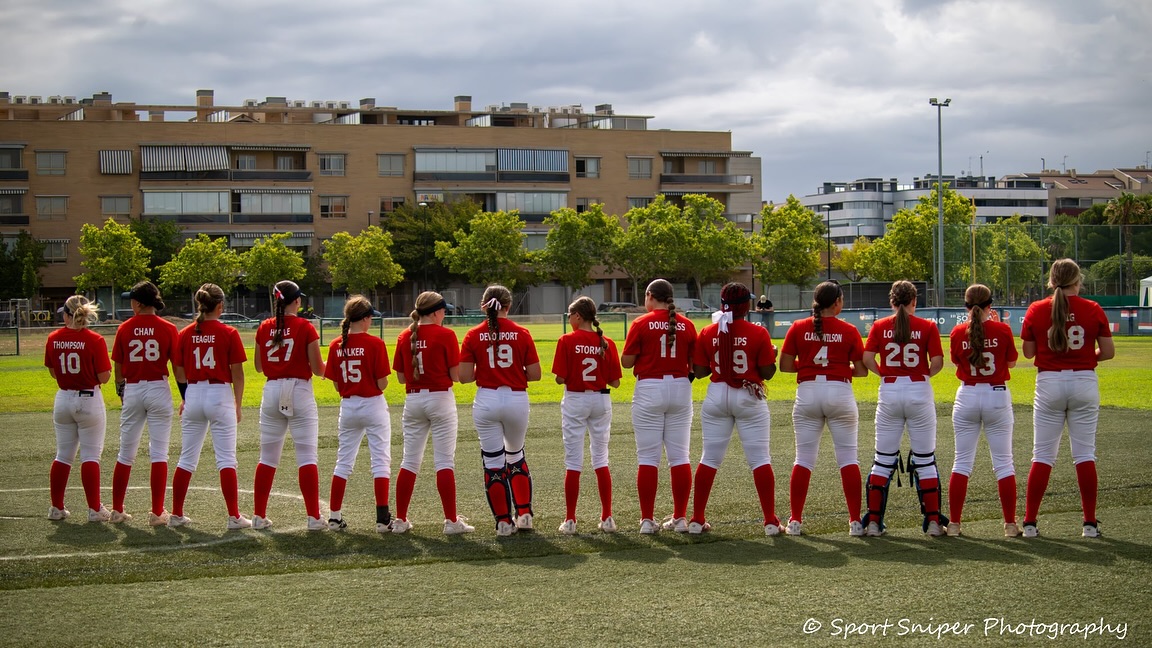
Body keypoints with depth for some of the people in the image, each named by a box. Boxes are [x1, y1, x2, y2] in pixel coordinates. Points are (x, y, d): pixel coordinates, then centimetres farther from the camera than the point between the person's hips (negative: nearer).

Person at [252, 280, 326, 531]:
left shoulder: (264, 328, 3)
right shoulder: (306, 328, -8)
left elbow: (258, 366, 13)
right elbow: (318, 370, -8)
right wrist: (327, 364, 13)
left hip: (272, 392, 4)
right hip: (300, 393, -4)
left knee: (267, 458, 12)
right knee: (307, 457, -1)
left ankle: (259, 516, 13)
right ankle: (313, 518, -4)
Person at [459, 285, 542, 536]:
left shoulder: (473, 336, -3)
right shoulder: (521, 334, -2)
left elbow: (464, 376, -6)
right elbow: (534, 374, -2)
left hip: (486, 400, -1)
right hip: (517, 400, 1)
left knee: (493, 462, 6)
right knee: (516, 456, 22)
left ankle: (504, 521, 7)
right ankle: (524, 513, 18)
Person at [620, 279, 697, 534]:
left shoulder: (641, 324, -6)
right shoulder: (687, 325, 2)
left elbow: (626, 362, -4)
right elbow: (695, 364, 4)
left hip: (649, 390, -3)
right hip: (680, 389, 3)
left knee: (647, 458, 2)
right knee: (679, 456, 8)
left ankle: (647, 519, 1)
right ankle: (680, 518, 9)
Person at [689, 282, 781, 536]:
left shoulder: (708, 333, -2)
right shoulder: (758, 333, -9)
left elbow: (699, 370, 1)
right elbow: (767, 372, -7)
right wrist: (772, 355, 12)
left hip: (717, 396, 2)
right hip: (749, 398, -2)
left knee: (709, 458, 10)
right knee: (760, 459, 3)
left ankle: (697, 520, 11)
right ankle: (771, 521, 2)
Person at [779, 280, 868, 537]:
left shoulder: (798, 328, 1)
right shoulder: (849, 331, -2)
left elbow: (785, 365, -1)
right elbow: (862, 371, -1)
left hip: (807, 393, 2)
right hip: (840, 393, -1)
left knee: (803, 459, 7)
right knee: (848, 458, 5)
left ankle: (795, 521, 6)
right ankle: (855, 522, 4)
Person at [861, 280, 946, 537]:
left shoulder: (880, 326, 2)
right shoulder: (928, 327, -2)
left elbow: (867, 358, -7)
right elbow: (937, 362, -8)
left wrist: (884, 374, 8)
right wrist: (925, 373, 11)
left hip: (889, 393, 1)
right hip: (919, 393, -1)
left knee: (883, 460, 8)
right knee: (925, 460, 7)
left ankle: (873, 522, 5)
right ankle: (933, 521, 5)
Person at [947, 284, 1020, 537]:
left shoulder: (958, 333, -4)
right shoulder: (1002, 330, -8)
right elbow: (1011, 362, 6)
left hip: (967, 397, 1)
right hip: (997, 397, -1)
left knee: (962, 462, 7)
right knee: (1003, 462, 5)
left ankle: (954, 523, 6)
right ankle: (1010, 524, 6)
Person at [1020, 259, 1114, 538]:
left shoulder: (1036, 310, -3)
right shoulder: (1093, 310, -3)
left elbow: (1028, 352, 4)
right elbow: (1108, 352, 0)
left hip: (1049, 383, 0)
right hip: (1084, 382, 0)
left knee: (1042, 455, 5)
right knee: (1085, 454, 7)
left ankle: (1029, 522, 4)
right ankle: (1090, 523, 8)